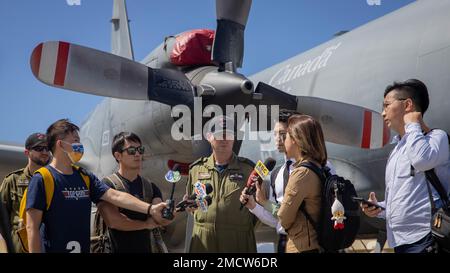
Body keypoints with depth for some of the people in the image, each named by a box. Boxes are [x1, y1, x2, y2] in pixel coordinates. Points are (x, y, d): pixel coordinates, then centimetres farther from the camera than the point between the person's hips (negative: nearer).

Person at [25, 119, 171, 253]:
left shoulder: (86, 177, 9)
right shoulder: (41, 179, -10)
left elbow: (115, 196, -1)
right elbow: (32, 227, -12)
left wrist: (150, 209, -11)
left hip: (84, 248, 6)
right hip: (52, 248, -6)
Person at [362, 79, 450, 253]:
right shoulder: (397, 150, 20)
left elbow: (421, 160, -28)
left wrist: (413, 124, -11)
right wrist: (379, 208, 6)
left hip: (424, 239, -8)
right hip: (399, 241, 8)